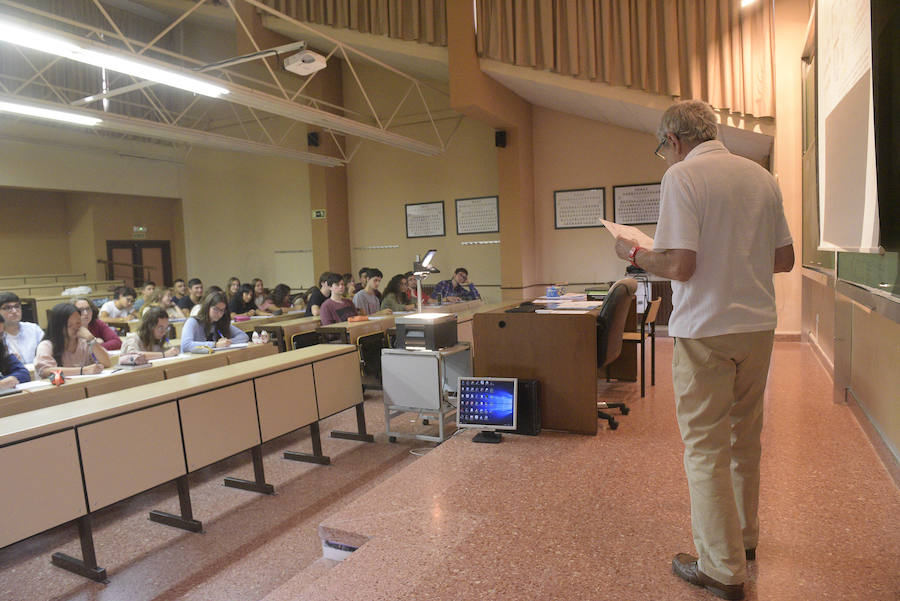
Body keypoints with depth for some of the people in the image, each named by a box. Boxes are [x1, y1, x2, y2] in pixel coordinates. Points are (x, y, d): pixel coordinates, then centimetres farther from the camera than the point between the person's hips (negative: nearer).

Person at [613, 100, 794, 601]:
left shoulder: (682, 176, -11)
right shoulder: (761, 176, 9)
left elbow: (679, 265, -20)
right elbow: (785, 259, 12)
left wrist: (634, 252, -3)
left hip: (706, 330, -7)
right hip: (758, 325, 7)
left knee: (706, 446, 4)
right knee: (746, 438, 20)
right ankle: (745, 537, 38)